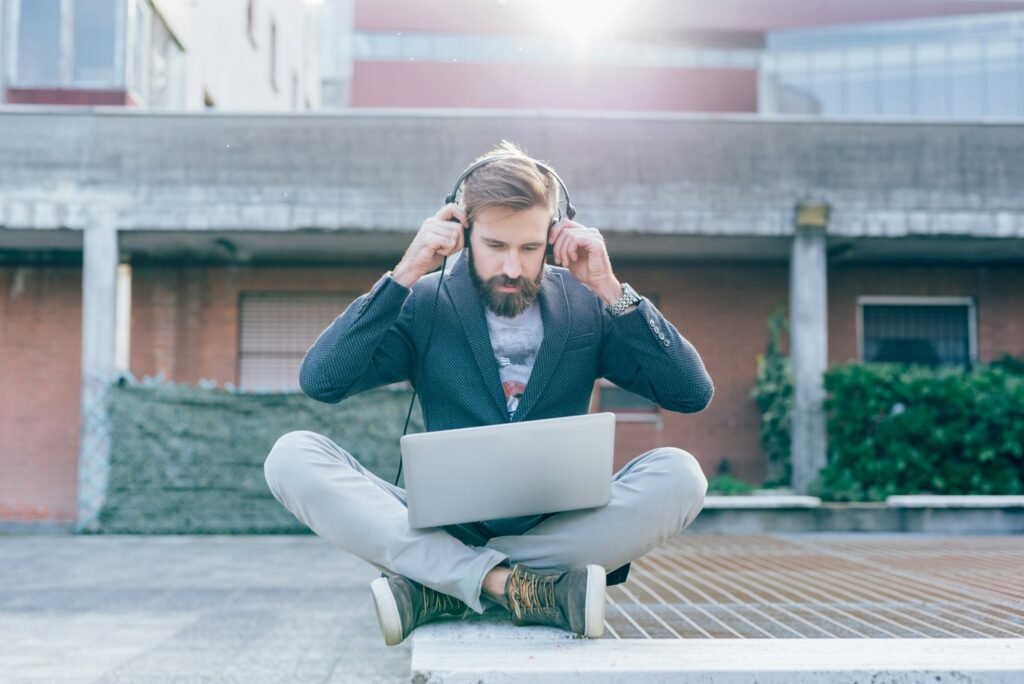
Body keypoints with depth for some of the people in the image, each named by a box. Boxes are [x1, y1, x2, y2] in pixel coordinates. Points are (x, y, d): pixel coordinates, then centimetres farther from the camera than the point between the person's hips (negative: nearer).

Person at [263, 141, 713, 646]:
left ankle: (438, 588, -25)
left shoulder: (586, 305, 5)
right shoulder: (425, 303, 3)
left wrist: (611, 292, -9)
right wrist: (404, 277, -12)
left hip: (557, 530, 1)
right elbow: (319, 381, -9)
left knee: (679, 475, -28)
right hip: (445, 534, 0)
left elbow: (693, 394, -2)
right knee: (293, 457, -22)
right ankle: (512, 586, -33)